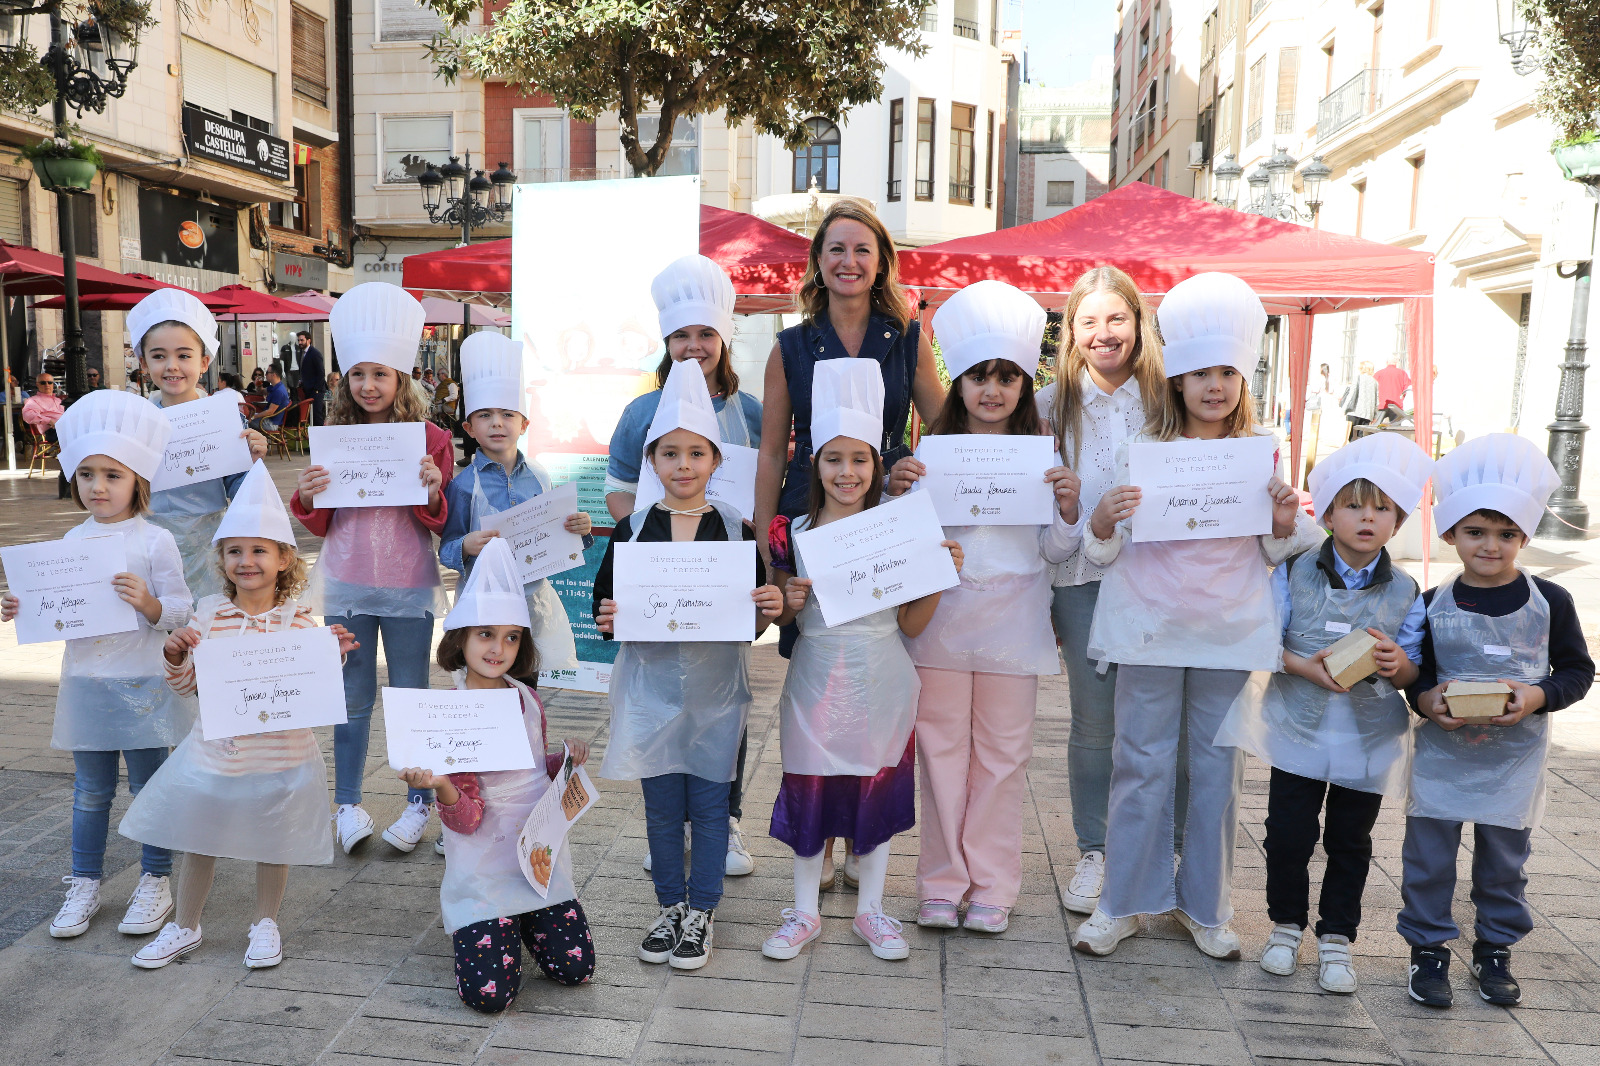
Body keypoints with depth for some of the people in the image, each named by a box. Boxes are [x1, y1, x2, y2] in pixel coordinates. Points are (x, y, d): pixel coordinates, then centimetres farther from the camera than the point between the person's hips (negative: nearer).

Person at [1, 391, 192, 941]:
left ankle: (155, 882, 22)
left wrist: (147, 602, -29)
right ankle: (85, 884, 28)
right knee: (90, 792, 15)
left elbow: (180, 611, -10)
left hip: (141, 685, -4)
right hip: (84, 684, 5)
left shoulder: (155, 541, -9)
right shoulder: (74, 540, 6)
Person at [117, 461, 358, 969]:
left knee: (272, 843, 14)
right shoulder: (208, 613, -2)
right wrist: (174, 653, -15)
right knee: (197, 841, 18)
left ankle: (265, 924, 36)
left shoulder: (297, 619, -11)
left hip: (278, 754, -3)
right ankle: (184, 926, 40)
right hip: (214, 751, 3)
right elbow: (186, 686, 4)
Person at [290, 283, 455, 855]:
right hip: (346, 588, 2)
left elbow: (441, 525, -1)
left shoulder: (429, 438, -5)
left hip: (408, 589, -2)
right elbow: (321, 526, 8)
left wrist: (432, 492, -21)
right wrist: (306, 497, -13)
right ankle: (348, 807, 25)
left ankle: (419, 804, 23)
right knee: (352, 699, 12)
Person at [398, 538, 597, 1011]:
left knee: (575, 970, -2)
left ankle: (524, 919, 26)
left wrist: (565, 759, -2)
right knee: (489, 994, -11)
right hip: (486, 863, -4)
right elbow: (466, 819, -16)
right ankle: (469, 922, 20)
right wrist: (441, 787, -37)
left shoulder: (529, 701, 3)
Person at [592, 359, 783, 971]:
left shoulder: (736, 531, -1)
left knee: (709, 803, 8)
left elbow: (754, 623, 3)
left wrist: (771, 609, -18)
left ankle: (701, 912, 25)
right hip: (651, 686, 1)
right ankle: (670, 906, 30)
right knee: (661, 805, 12)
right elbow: (607, 614, 4)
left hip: (715, 687, -1)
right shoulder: (631, 530, 0)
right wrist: (609, 619, -18)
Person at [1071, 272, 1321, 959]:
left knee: (1217, 767, 10)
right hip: (1150, 627, -1)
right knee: (1142, 764, 5)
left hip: (1229, 632, 2)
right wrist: (1103, 520, -22)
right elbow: (1104, 553, -1)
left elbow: (1275, 555, 11)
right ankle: (1124, 902, 20)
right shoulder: (1141, 450, -2)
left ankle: (1204, 906, 27)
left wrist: (1287, 524, -10)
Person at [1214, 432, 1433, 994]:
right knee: (1288, 834, 6)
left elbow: (1412, 673, 3)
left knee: (1350, 842, 12)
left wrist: (1398, 664, -20)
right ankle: (1287, 923, 28)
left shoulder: (1405, 593, -1)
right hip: (1299, 728, -1)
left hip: (1368, 737, 1)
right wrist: (1303, 666, -19)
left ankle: (1336, 936, 29)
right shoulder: (1294, 573, -5)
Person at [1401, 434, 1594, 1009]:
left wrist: (1540, 695, -16)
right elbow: (1411, 673, 3)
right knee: (1429, 855, 5)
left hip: (1515, 759, 1)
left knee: (1505, 859, 14)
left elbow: (1578, 669, 2)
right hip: (1441, 754, 0)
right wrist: (1426, 699, -18)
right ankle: (1429, 949, 21)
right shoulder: (1434, 605, -5)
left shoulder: (1549, 601, -4)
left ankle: (1494, 948, 33)